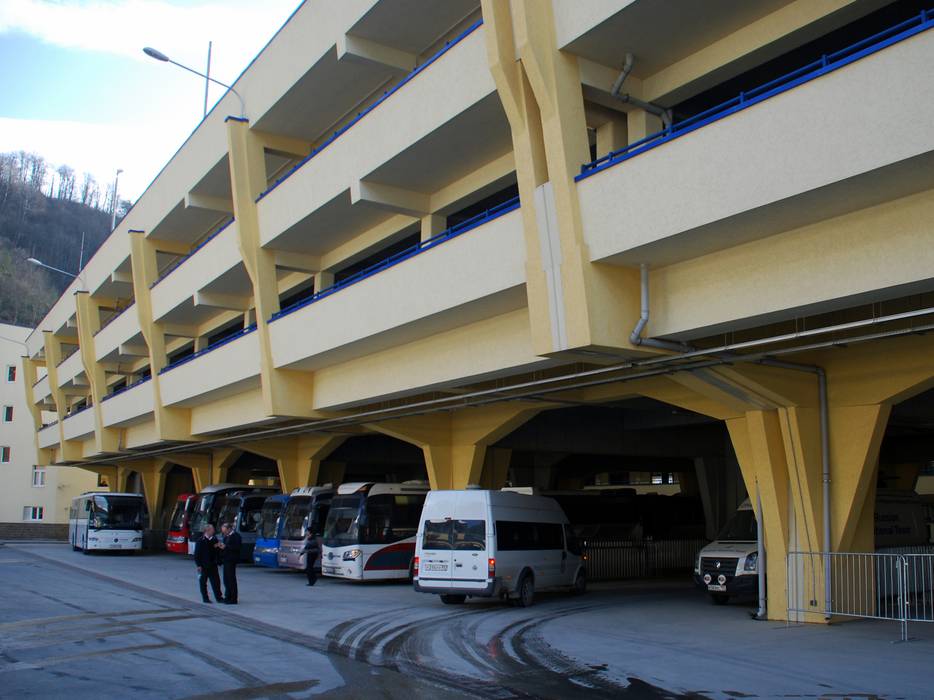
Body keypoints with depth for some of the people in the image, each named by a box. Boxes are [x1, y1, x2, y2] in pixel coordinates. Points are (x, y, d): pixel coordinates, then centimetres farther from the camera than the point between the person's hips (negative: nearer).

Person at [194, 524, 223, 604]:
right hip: (203, 566, -4)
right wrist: (198, 565, -12)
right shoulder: (200, 541, -7)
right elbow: (197, 554, -7)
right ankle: (205, 598, 13)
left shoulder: (214, 539, 7)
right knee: (203, 582, 4)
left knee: (216, 581, 2)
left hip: (213, 565, 4)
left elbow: (217, 551, 14)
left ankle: (218, 597, 8)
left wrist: (217, 547, -9)